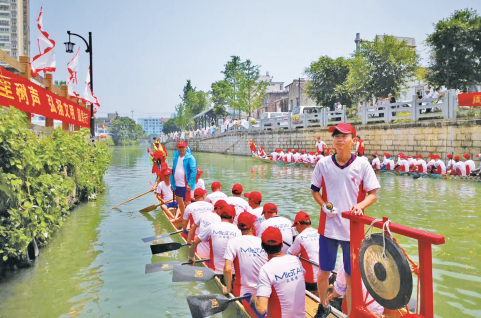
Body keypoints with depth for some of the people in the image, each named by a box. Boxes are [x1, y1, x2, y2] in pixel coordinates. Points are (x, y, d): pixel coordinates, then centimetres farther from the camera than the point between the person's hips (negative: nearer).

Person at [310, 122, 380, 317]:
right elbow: (314, 190, 8)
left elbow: (373, 194, -3)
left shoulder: (362, 164, -6)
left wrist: (360, 205, -22)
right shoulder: (323, 164, -2)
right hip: (328, 226, 1)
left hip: (353, 228, -1)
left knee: (352, 276, 7)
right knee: (324, 272, 13)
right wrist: (324, 205, -9)